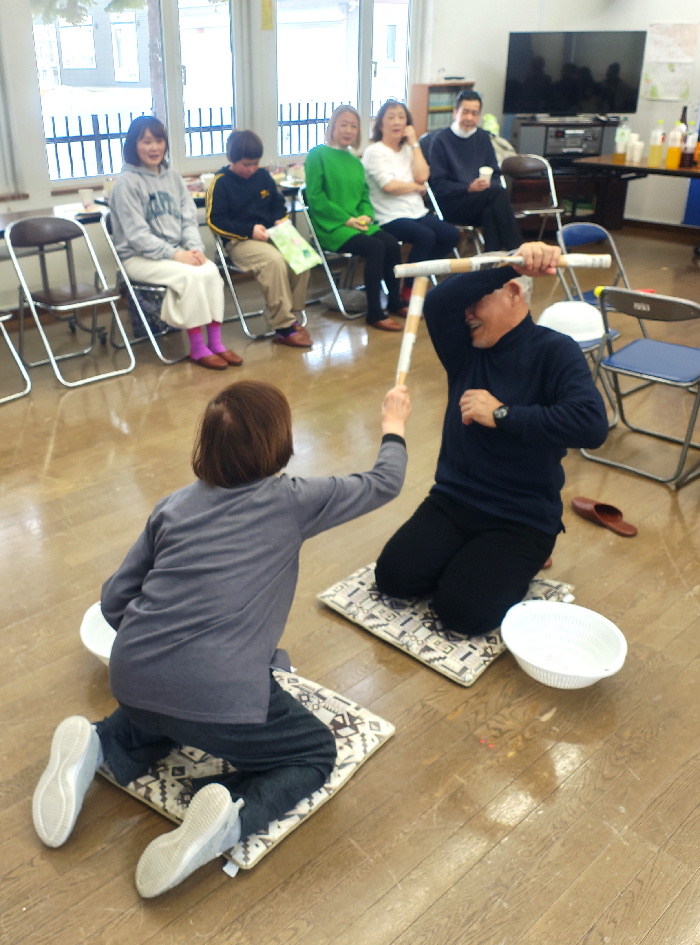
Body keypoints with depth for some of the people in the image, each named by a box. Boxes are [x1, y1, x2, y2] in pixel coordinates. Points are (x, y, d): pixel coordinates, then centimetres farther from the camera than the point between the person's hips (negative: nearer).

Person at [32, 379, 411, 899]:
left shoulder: (175, 505, 13)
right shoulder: (292, 501, 2)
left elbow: (115, 598, 14)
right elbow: (383, 484, 17)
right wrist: (394, 427, 35)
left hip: (132, 681, 6)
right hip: (222, 696, -5)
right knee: (316, 754, 16)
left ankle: (98, 747, 12)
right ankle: (228, 817, -11)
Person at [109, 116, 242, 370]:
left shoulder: (172, 176, 10)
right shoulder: (127, 181, -9)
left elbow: (189, 218, 8)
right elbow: (137, 235, -14)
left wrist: (195, 248, -11)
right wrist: (174, 254, -22)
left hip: (176, 251, 5)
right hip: (139, 257, -5)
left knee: (211, 271, -23)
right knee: (190, 276, -29)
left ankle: (215, 342, -16)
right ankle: (197, 348, -19)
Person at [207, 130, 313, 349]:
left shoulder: (263, 176, 13)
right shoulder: (221, 182, -3)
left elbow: (278, 203, 24)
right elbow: (215, 221, -7)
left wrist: (280, 220, 1)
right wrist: (250, 231, -15)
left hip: (269, 236, 6)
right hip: (239, 242, -6)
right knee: (275, 260, -34)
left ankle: (293, 316, -11)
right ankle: (283, 328, -28)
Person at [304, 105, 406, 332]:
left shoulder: (355, 161, 17)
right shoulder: (318, 154, -4)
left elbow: (364, 195, 20)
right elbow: (314, 196, -10)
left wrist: (367, 215, -4)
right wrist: (346, 219, -15)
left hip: (357, 223, 7)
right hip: (330, 227, -6)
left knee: (392, 243, -16)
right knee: (375, 247, -27)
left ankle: (395, 303, 0)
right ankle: (374, 313, -20)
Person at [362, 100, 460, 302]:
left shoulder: (408, 149, 18)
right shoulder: (374, 152, -2)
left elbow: (422, 176, 1)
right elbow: (389, 186, -15)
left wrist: (414, 143, 1)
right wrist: (417, 187, -1)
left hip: (417, 213, 7)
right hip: (390, 217, -7)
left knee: (452, 234, -13)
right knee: (426, 236, -31)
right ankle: (409, 290, -14)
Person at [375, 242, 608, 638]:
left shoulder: (555, 352, -11)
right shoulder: (465, 347, 2)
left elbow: (592, 425, -28)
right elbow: (438, 300, -21)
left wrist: (502, 414, -24)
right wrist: (511, 263, -29)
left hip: (522, 519, -5)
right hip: (452, 500, 5)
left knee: (462, 610, -19)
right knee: (394, 578, -10)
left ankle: (521, 561, 11)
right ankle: (470, 555, 16)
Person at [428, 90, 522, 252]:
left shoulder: (483, 137, 17)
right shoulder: (441, 140, 1)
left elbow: (495, 175, 17)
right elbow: (439, 186, -6)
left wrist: (489, 185, -7)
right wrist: (469, 188, -19)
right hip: (450, 205, -4)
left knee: (490, 212, -34)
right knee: (499, 193, -29)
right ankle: (516, 250, -29)